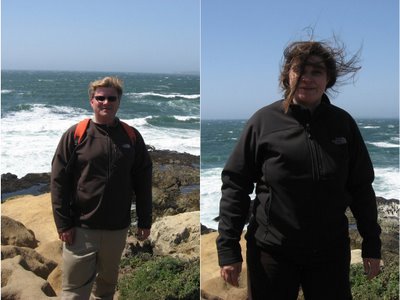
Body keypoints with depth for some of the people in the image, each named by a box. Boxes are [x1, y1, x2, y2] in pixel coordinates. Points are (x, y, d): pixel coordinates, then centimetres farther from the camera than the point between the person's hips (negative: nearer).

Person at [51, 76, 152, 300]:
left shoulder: (132, 137, 3)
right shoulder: (75, 134, -4)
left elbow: (143, 182, 6)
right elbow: (59, 181, -5)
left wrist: (145, 222, 5)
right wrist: (64, 223, -9)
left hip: (118, 228, 3)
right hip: (80, 228, -2)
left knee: (108, 281, 18)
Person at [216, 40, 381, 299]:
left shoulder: (344, 124, 1)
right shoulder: (264, 121, -6)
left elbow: (361, 187, 7)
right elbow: (235, 184, -5)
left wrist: (372, 244, 8)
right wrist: (228, 248, -8)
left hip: (331, 251, 2)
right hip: (272, 251, -2)